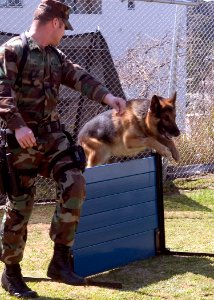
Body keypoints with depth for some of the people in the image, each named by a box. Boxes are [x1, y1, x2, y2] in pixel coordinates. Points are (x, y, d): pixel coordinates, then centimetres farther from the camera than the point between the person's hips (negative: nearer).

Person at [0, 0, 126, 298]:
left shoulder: (56, 56, 16)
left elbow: (80, 78, 7)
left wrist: (107, 96, -9)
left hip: (52, 134, 7)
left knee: (74, 184, -9)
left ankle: (61, 259, -1)